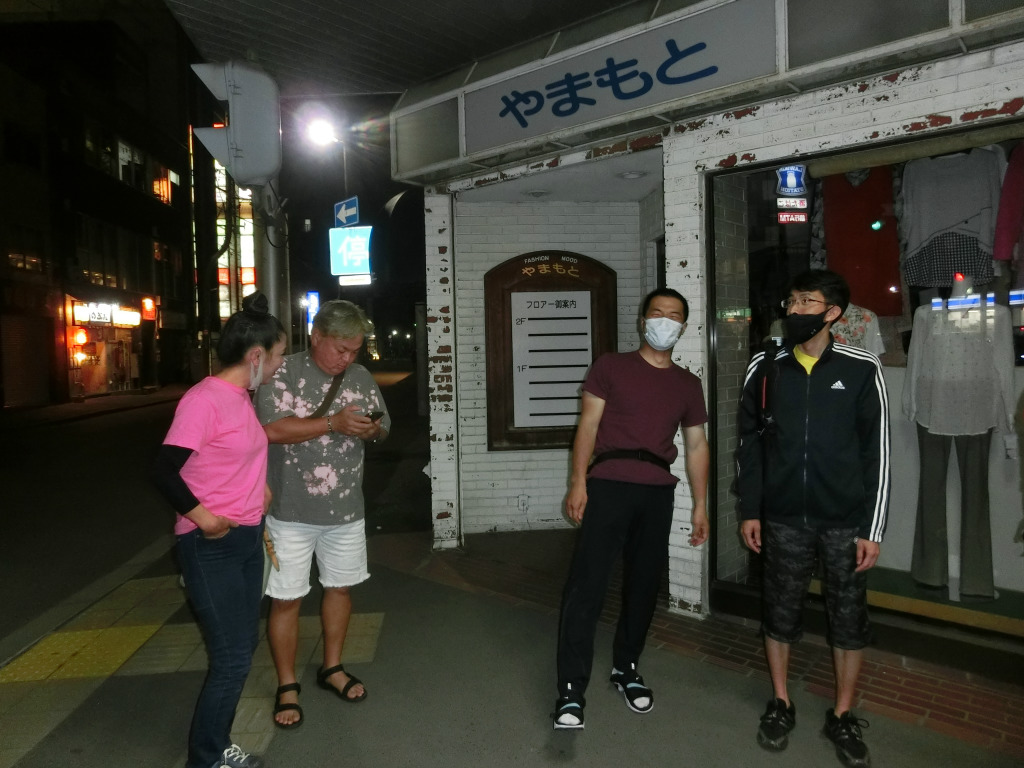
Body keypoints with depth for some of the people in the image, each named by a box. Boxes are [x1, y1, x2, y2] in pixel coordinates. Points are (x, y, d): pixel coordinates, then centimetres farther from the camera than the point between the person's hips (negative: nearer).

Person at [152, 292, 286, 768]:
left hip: (247, 538, 9)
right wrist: (204, 518, -24)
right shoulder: (204, 400, -20)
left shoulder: (242, 397, 8)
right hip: (211, 548, -9)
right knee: (231, 659, -2)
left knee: (243, 646, 17)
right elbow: (164, 472, -24)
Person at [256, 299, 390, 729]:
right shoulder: (283, 374, -11)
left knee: (340, 586, 18)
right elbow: (273, 429, -23)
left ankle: (332, 668, 38)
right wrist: (334, 423, -28)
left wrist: (373, 430, -13)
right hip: (292, 511, -5)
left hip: (346, 509, 5)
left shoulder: (360, 377, 4)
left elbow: (383, 426, 10)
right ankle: (287, 686, 24)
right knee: (286, 599, 4)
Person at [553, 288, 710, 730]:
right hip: (608, 486, -4)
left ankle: (626, 669, 31)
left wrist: (700, 505, 13)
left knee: (644, 585, 11)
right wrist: (578, 483, -10)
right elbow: (588, 425, -1)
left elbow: (696, 445, 17)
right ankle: (571, 691, -2)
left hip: (658, 492, 4)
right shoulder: (610, 367, 4)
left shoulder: (688, 385, 15)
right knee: (587, 585, -8)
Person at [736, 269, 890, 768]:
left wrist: (872, 527, -4)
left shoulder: (862, 370, -5)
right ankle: (781, 704, 31)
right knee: (780, 612, 11)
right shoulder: (764, 370, 0)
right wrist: (749, 510, 3)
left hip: (846, 521, -1)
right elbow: (749, 443, 5)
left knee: (849, 618, 10)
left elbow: (876, 453, -3)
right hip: (783, 519, 1)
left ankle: (843, 716, 29)